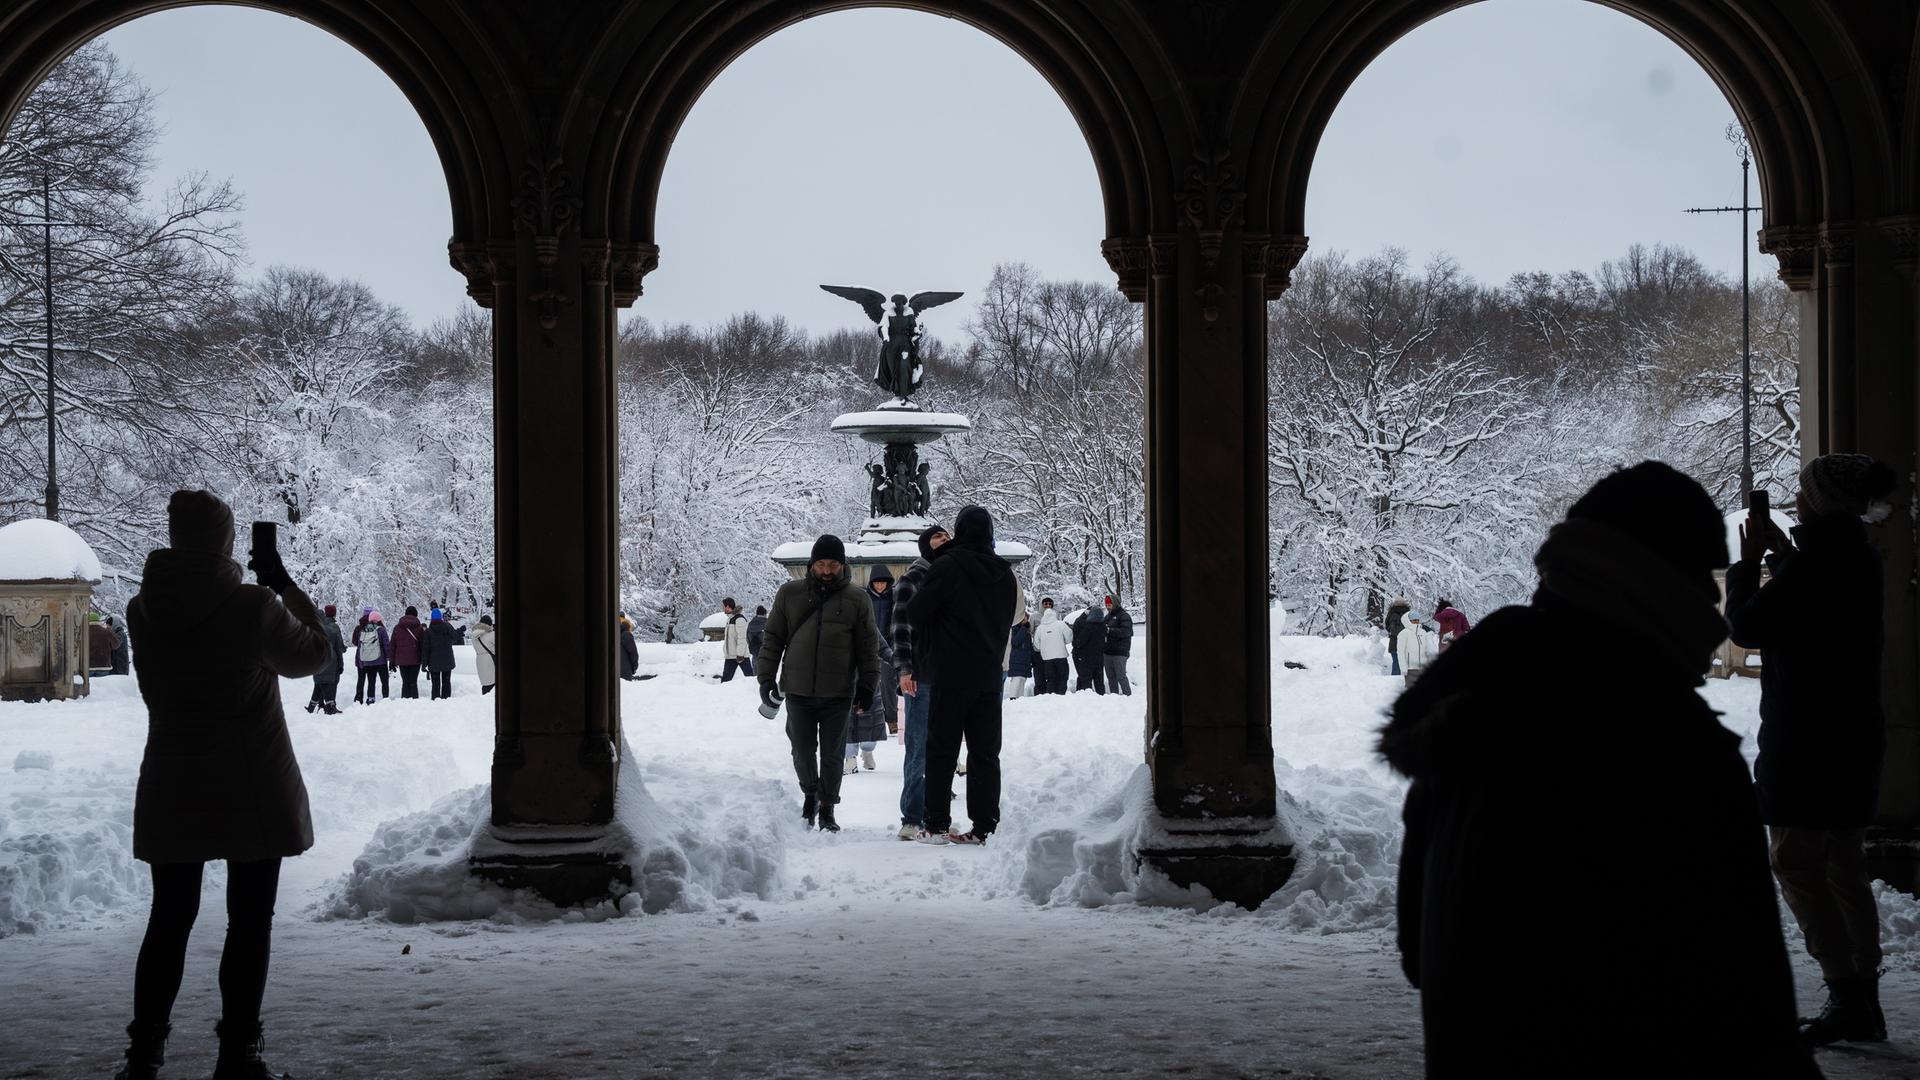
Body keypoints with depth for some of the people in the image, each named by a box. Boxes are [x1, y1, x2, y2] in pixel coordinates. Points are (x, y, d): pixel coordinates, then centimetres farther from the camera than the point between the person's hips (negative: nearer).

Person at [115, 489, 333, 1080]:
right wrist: (284, 585, 8)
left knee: (169, 920, 13)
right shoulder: (253, 606, -16)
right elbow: (316, 654, 0)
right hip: (254, 792, -4)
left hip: (172, 791, 4)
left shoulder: (144, 610, -3)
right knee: (249, 921, 7)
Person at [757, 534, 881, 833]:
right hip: (798, 690, 1)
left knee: (832, 754, 4)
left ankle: (827, 809, 16)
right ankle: (810, 794, 31)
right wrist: (766, 676, 2)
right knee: (803, 750, 7)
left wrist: (867, 684, -1)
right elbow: (773, 638, 8)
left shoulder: (857, 600, 2)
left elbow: (868, 647, 5)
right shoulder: (790, 593, 4)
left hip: (838, 694, -1)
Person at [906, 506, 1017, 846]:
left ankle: (936, 825, 2)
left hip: (950, 676, -5)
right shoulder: (1004, 574, 9)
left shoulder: (948, 566, -10)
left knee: (941, 751, 2)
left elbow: (915, 613, -9)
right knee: (985, 753, 7)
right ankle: (985, 827, 4)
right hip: (990, 675, 5)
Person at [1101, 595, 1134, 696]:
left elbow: (1126, 631, -20)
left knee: (1121, 676, -11)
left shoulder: (1124, 616, -6)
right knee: (1111, 677, 10)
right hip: (1108, 652, 8)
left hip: (1119, 652, -8)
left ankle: (1128, 695, -5)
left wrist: (1110, 630, -26)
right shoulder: (1108, 616, 20)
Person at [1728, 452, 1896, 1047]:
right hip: (1854, 736, 10)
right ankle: (1864, 1003, 16)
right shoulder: (1860, 560, 12)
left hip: (1806, 741, -10)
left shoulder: (1812, 564, -18)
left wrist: (1749, 561, -2)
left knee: (1796, 863, -8)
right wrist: (1781, 550, 23)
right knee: (1843, 865, 13)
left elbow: (1748, 628, -13)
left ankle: (1846, 995, -14)